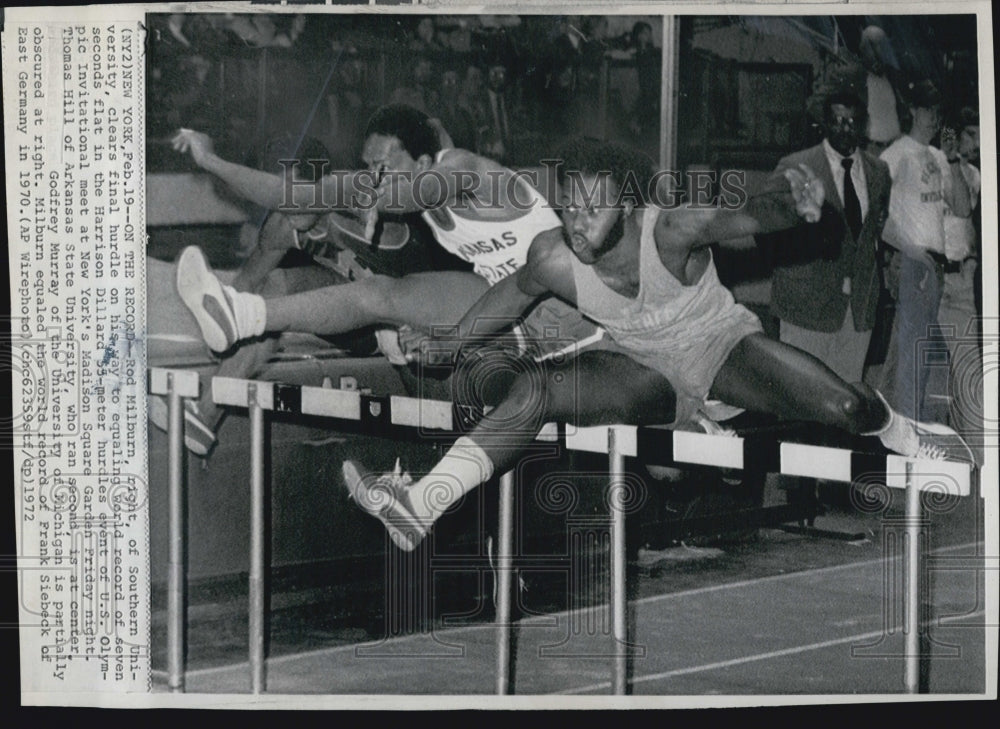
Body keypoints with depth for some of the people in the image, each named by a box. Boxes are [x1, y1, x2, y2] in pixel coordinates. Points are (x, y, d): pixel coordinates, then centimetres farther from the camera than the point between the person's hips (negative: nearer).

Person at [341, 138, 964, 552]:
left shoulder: (672, 231, -31)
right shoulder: (555, 260, -21)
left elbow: (752, 216, -30)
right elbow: (512, 294, 1)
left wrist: (794, 205, -54)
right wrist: (451, 344, 7)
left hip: (721, 346, -2)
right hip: (650, 372, 2)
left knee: (842, 405, -22)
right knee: (532, 390, -23)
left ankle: (918, 446, 15)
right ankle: (418, 507, -30)